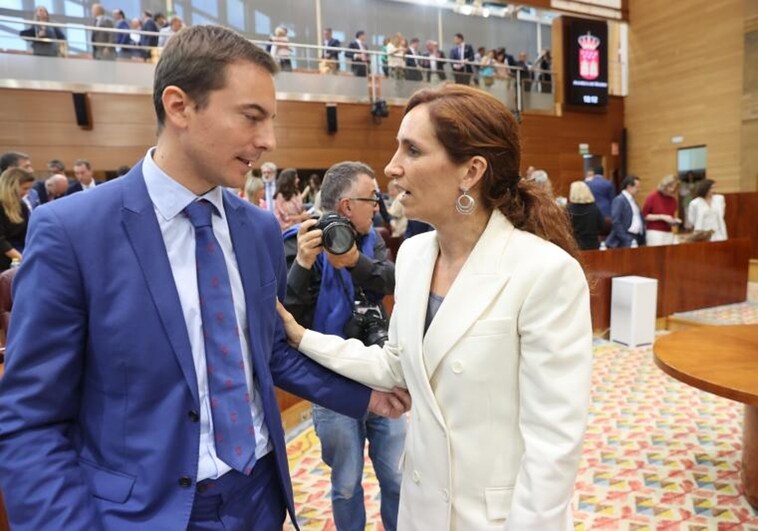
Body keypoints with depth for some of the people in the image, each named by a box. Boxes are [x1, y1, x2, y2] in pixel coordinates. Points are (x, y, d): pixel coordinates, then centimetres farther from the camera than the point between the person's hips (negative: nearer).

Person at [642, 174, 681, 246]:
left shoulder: (673, 199, 10)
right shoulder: (652, 197, -6)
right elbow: (644, 215, -8)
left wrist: (675, 220, 2)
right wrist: (662, 217, -15)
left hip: (669, 233, 6)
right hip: (654, 232, -6)